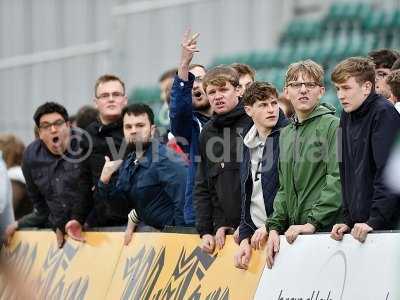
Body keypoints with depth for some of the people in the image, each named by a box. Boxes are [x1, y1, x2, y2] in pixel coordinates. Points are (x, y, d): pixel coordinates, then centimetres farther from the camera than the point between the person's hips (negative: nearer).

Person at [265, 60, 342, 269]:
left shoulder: (332, 126, -3)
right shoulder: (286, 134, 20)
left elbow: (337, 182, -12)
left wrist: (313, 222, -18)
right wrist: (274, 227, 7)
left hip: (326, 229, -6)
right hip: (292, 233, 6)